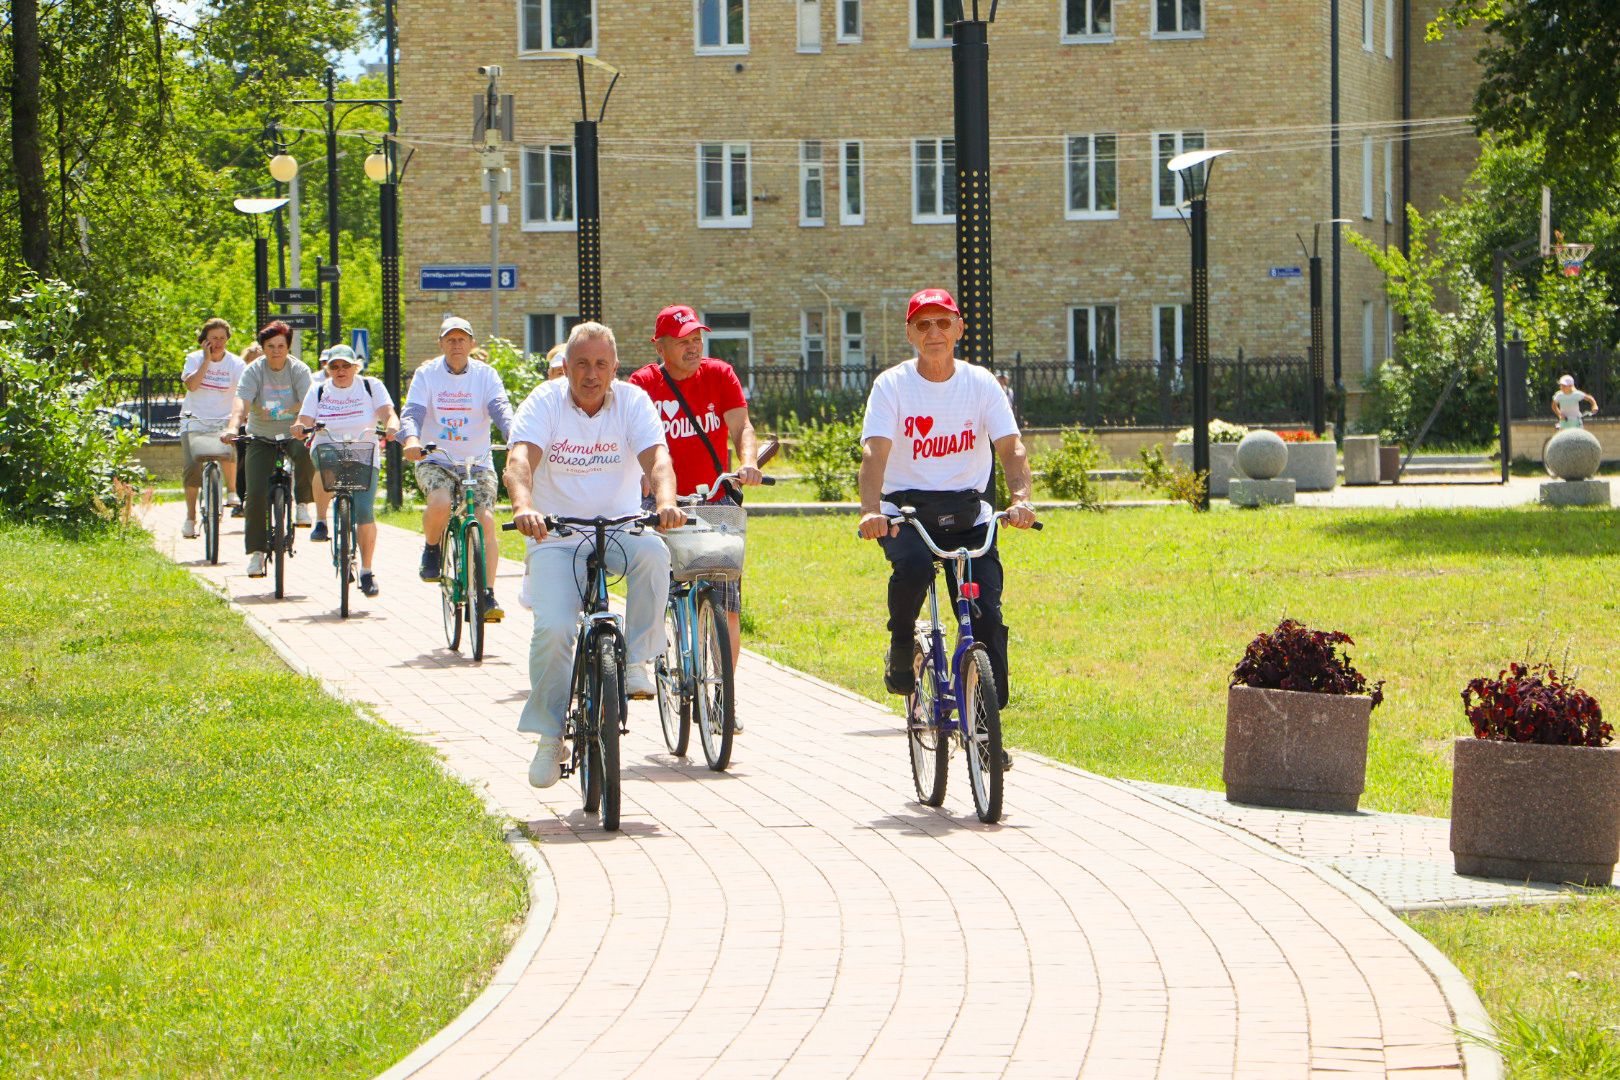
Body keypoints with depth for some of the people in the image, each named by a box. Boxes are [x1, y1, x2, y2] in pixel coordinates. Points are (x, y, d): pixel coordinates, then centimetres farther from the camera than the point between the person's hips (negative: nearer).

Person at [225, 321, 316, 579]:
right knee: (256, 493, -12)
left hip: (292, 433, -1)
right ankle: (256, 551, -2)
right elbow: (241, 402, -22)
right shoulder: (253, 371, -8)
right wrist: (233, 428, -41)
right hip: (261, 437, 1)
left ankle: (302, 503, -13)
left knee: (306, 452, -37)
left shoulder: (299, 370, -8)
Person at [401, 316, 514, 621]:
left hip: (478, 462, 1)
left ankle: (487, 596, -10)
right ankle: (432, 550, 1)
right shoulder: (426, 374, 0)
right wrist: (411, 439, -34)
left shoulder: (485, 375, 2)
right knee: (440, 503, -32)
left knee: (485, 522, -17)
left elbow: (501, 409, -12)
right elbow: (412, 412, -11)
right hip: (435, 460, -1)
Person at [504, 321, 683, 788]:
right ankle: (550, 734, -1)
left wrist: (665, 501, -40)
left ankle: (638, 659, -16)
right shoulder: (544, 402, -6)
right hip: (557, 538, -1)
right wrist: (524, 506, -44)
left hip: (619, 527, 1)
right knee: (553, 628, -21)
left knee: (652, 553, -35)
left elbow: (657, 458, -18)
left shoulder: (633, 401, -3)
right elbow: (520, 460, -22)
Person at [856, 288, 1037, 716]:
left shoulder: (981, 383, 1)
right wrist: (870, 511, -36)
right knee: (913, 564, -35)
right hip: (906, 509, -2)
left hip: (967, 514, 2)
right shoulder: (892, 385, -4)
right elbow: (875, 451, -17)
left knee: (986, 615, -12)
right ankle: (901, 649, -7)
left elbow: (1011, 446, -9)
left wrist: (1020, 499, -31)